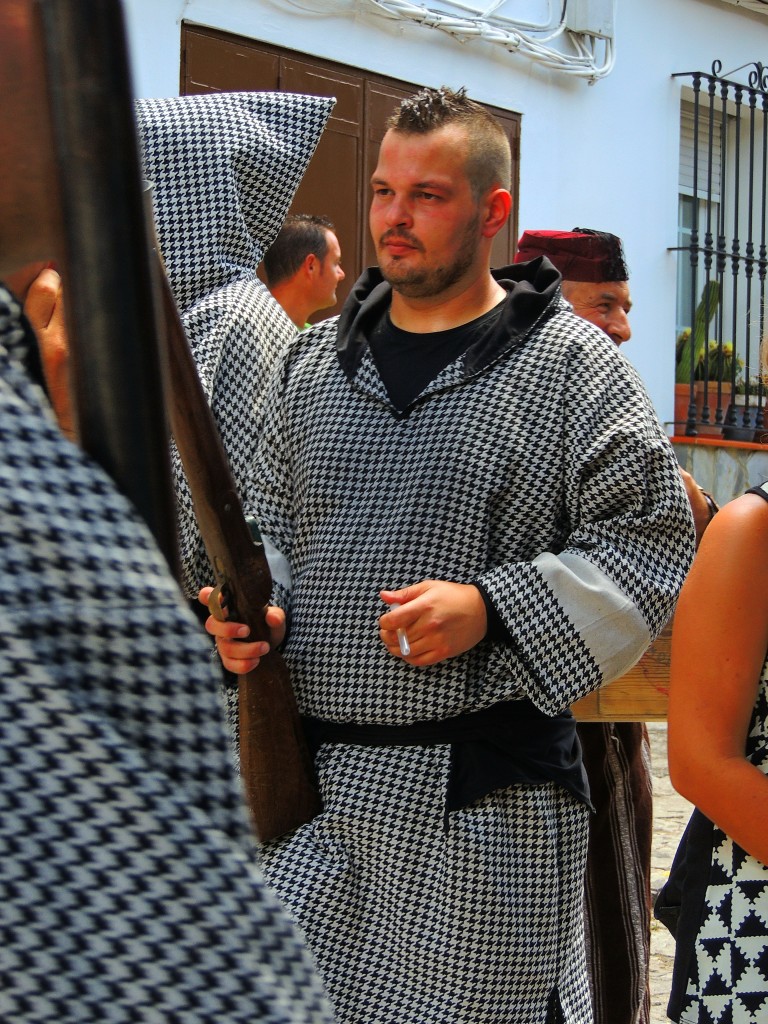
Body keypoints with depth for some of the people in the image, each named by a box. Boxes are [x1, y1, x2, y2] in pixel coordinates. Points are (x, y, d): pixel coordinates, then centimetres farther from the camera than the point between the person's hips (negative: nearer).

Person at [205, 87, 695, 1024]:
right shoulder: (313, 361, 12)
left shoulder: (570, 364, -3)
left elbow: (650, 540, -6)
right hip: (312, 772, 4)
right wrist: (251, 614, -1)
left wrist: (490, 607, -17)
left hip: (483, 796, -4)